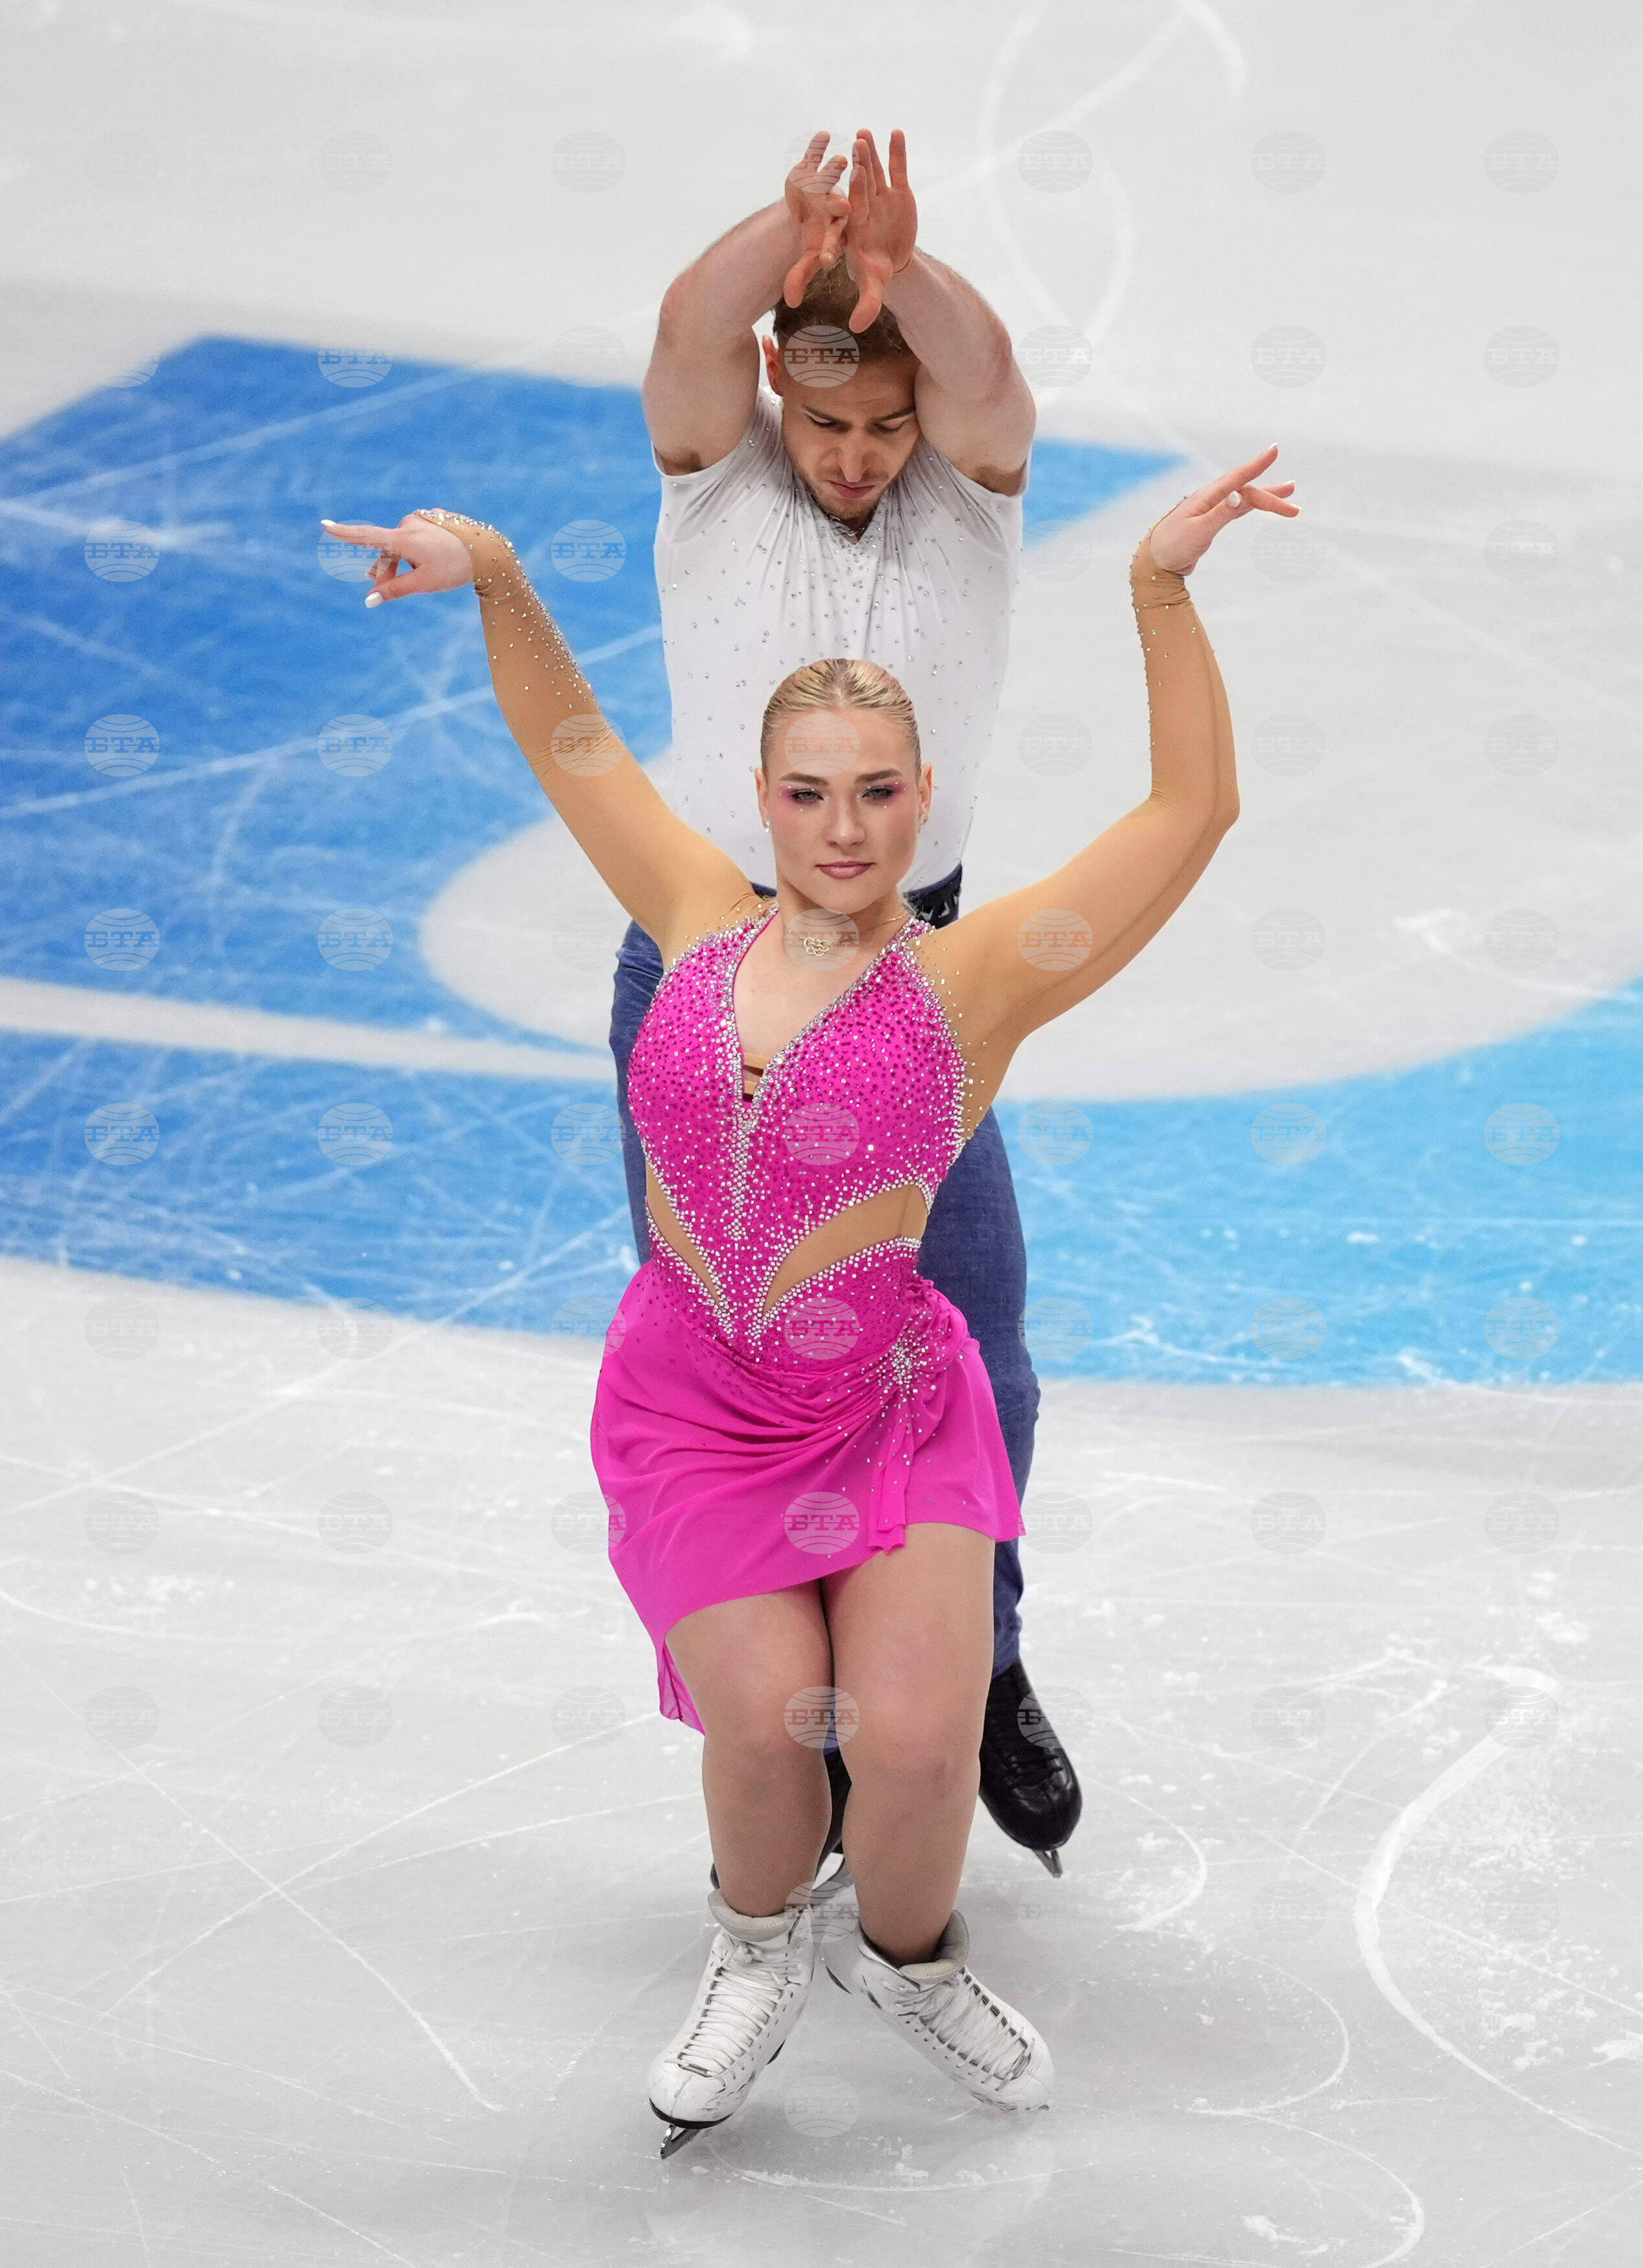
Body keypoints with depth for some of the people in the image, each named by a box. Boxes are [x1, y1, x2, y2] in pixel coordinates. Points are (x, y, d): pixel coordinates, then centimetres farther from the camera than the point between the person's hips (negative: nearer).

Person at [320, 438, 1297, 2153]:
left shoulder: (973, 980, -6)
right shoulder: (709, 929, 4)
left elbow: (1192, 809, -13)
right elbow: (572, 743, 14)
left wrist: (1163, 591, -21)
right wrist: (498, 580, 0)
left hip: (891, 1404, -1)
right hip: (690, 1410, 2)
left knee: (917, 1737, -11)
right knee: (766, 1716, -13)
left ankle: (903, 1953, 25)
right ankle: (758, 1949, 21)